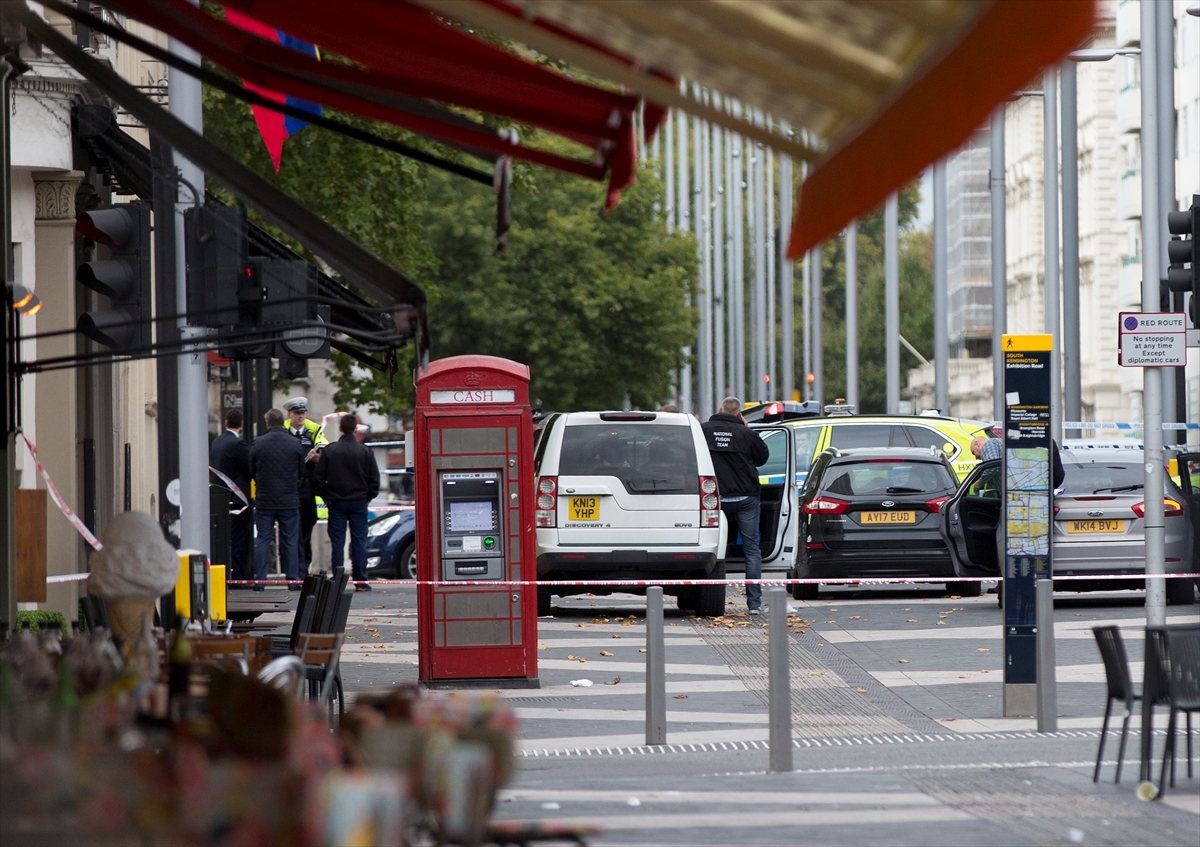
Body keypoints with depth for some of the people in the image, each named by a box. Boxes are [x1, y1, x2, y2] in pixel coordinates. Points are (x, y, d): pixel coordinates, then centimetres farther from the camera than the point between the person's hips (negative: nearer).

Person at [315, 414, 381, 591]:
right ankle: (360, 581, 1)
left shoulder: (329, 451, -4)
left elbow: (319, 477, -2)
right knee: (359, 540, 3)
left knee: (337, 542, 3)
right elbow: (374, 478, 1)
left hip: (337, 503, -1)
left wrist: (326, 497, 9)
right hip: (359, 502, 1)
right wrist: (368, 497, 13)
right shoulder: (365, 451, -2)